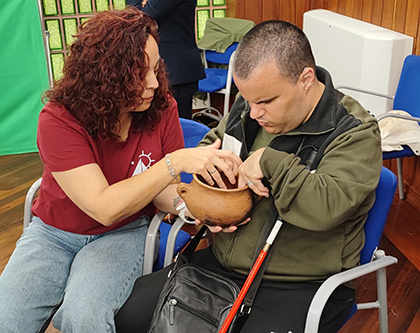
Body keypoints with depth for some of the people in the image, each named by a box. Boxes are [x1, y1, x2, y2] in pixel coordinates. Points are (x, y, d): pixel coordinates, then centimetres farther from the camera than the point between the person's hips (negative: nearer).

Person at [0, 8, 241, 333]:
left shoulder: (161, 108, -13)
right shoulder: (59, 120, -22)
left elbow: (162, 191, -7)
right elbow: (103, 207, -29)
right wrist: (176, 162, -36)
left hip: (126, 233, 1)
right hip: (55, 232, 0)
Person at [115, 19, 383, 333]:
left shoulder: (355, 133, -15)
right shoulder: (249, 106, 3)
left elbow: (329, 207, -30)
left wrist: (270, 162, -24)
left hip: (298, 286, -5)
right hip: (221, 263, 6)